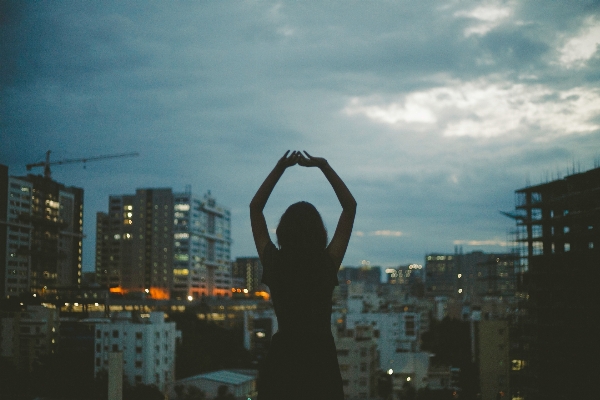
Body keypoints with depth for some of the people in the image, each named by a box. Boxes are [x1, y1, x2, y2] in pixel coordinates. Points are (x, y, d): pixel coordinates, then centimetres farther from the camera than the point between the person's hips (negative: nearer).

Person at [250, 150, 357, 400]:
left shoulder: (274, 263, -9)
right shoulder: (328, 263, -11)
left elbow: (255, 208, 4)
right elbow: (350, 206, -1)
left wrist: (280, 168, 4)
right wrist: (324, 166, 1)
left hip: (282, 358, 1)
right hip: (320, 357, -1)